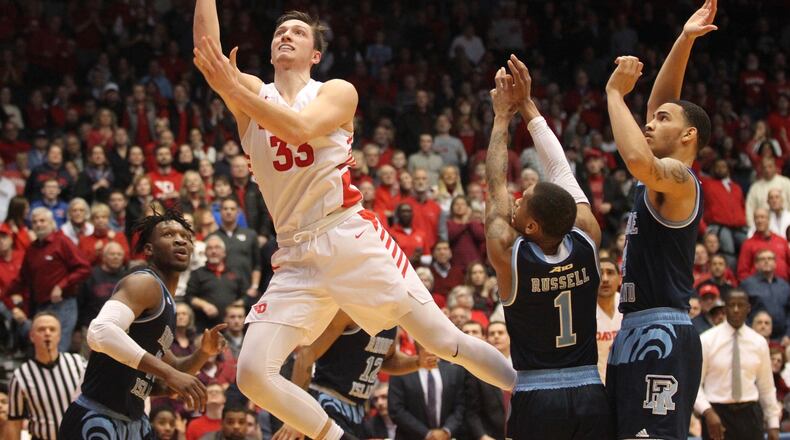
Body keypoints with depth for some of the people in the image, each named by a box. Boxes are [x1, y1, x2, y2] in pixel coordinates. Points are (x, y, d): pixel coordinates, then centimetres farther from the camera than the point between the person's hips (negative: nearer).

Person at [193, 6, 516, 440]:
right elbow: (207, 52, -7)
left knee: (445, 341, -4)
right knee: (253, 372, -14)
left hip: (352, 240, -3)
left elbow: (299, 129, -18)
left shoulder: (336, 93, 3)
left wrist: (233, 89, -21)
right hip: (295, 258, 3)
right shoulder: (250, 93, 11)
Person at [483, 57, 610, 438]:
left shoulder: (508, 254, -11)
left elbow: (496, 186, 4)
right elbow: (561, 170, 7)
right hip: (590, 395, 3)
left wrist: (502, 117, 14)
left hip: (536, 400, -3)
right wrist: (527, 106, 14)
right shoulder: (587, 242, -3)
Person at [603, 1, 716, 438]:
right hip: (634, 334, 10)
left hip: (663, 338, -10)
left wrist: (615, 92, -21)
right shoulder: (658, 176, 18)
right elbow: (660, 102, 24)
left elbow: (637, 159, -33)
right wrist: (683, 41, 15)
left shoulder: (678, 178, -10)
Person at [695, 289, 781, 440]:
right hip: (717, 414, -3)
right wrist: (707, 412, -19)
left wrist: (773, 424, 10)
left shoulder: (759, 342, 7)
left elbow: (767, 387, 13)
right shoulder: (707, 340, -2)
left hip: (750, 415, 3)